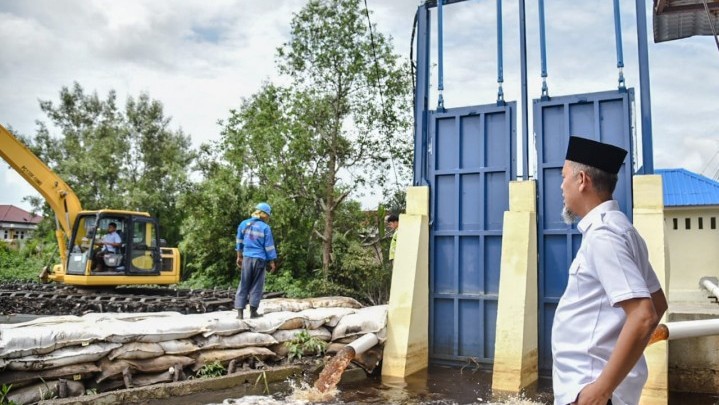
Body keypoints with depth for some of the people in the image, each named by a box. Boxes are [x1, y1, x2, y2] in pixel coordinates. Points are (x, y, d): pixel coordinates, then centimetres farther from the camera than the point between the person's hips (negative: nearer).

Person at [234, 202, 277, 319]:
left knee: (244, 285, 7)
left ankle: (240, 312, 3)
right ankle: (253, 311, 8)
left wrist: (239, 256, 24)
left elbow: (239, 242, 14)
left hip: (247, 258, 3)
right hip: (260, 259, -3)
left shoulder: (243, 224, 4)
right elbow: (269, 246, -5)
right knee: (257, 285, 7)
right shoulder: (265, 228, -8)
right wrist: (272, 262, 3)